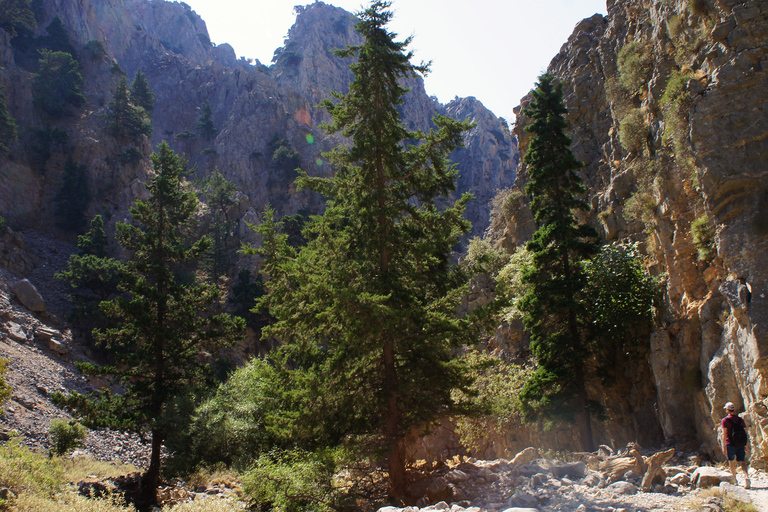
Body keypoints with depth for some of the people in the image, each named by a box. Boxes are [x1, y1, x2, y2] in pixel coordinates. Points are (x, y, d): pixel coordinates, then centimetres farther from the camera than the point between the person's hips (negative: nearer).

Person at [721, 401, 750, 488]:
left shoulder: (725, 420, -7)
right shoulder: (741, 419, 7)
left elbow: (724, 434, -12)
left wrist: (723, 447, -11)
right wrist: (746, 445, 16)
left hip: (730, 444, -3)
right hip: (741, 444, 3)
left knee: (732, 462, 14)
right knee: (742, 462, 0)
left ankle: (735, 480, 22)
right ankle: (747, 477, -23)